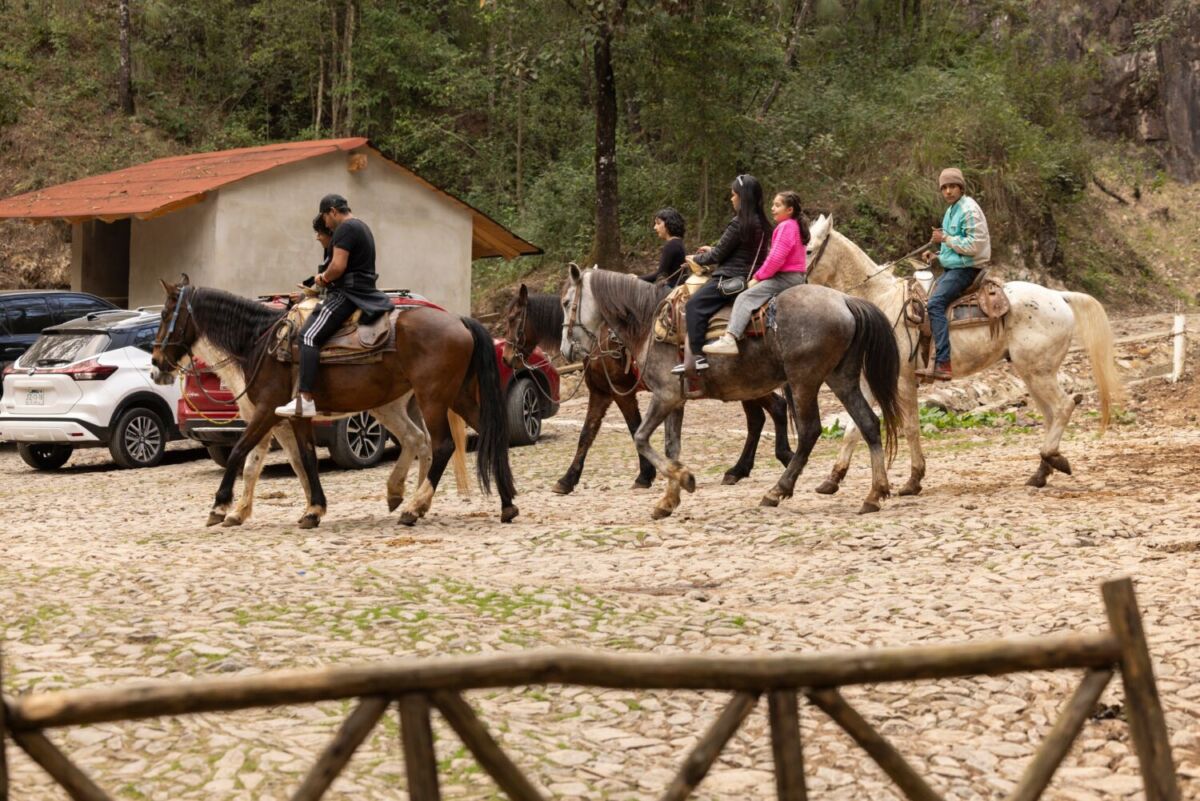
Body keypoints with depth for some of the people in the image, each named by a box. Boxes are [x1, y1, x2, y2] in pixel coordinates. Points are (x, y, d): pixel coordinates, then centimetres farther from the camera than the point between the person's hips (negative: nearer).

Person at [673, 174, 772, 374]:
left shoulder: (739, 223, -16)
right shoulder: (761, 223, 11)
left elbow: (719, 254, -10)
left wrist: (696, 259, 8)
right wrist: (713, 251, 25)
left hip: (732, 279, -10)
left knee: (695, 304, -13)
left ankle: (698, 356, -23)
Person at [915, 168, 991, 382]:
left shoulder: (969, 210, -14)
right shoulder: (951, 210, 16)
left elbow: (974, 245, -23)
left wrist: (946, 239, -17)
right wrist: (937, 254, 11)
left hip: (965, 269, -11)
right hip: (950, 267, 11)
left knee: (935, 303, -26)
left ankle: (943, 364, -32)